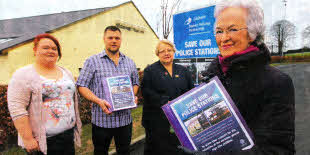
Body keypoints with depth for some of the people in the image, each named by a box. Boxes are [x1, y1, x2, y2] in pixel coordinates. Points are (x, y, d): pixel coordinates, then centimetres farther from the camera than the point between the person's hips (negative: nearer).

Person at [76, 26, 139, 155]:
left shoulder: (129, 62, 10)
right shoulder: (92, 61, -3)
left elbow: (135, 83, 18)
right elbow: (82, 86, -6)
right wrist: (98, 101, -21)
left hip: (125, 118, 3)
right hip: (102, 119, -3)